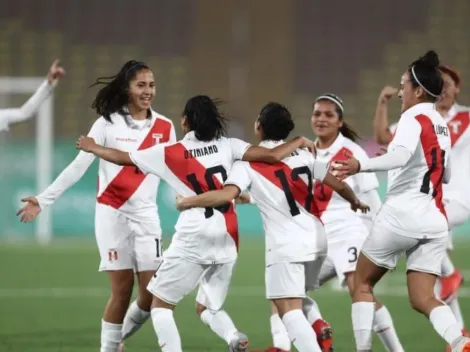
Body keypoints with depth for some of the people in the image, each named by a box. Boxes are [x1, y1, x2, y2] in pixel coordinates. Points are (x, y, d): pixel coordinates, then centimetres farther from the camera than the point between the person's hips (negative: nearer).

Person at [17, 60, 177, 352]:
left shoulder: (164, 128, 4)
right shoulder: (108, 123, -4)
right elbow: (78, 167, -4)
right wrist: (43, 200, -8)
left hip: (146, 217, 3)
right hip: (112, 215, -3)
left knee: (152, 293, -5)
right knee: (122, 290, -7)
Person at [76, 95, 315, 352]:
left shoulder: (170, 153, 0)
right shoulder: (227, 146, 4)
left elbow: (122, 158, 10)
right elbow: (273, 156, -3)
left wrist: (92, 147, 29)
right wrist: (300, 142, 16)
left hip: (192, 240, -4)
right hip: (227, 241, 4)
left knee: (160, 304, 10)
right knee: (207, 308, 20)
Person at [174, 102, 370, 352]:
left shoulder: (248, 162, -4)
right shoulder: (303, 155, 10)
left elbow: (226, 195, -18)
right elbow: (339, 185, 14)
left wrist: (188, 202, -5)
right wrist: (355, 202, 36)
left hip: (285, 246, -6)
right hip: (316, 239, 6)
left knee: (289, 310, -11)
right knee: (298, 300, 28)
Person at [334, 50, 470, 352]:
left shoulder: (413, 117, -7)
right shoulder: (442, 125, 18)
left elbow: (401, 154, -29)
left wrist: (361, 166, -41)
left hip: (403, 213, -7)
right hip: (436, 219, 7)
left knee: (362, 283, 11)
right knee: (423, 298, 2)